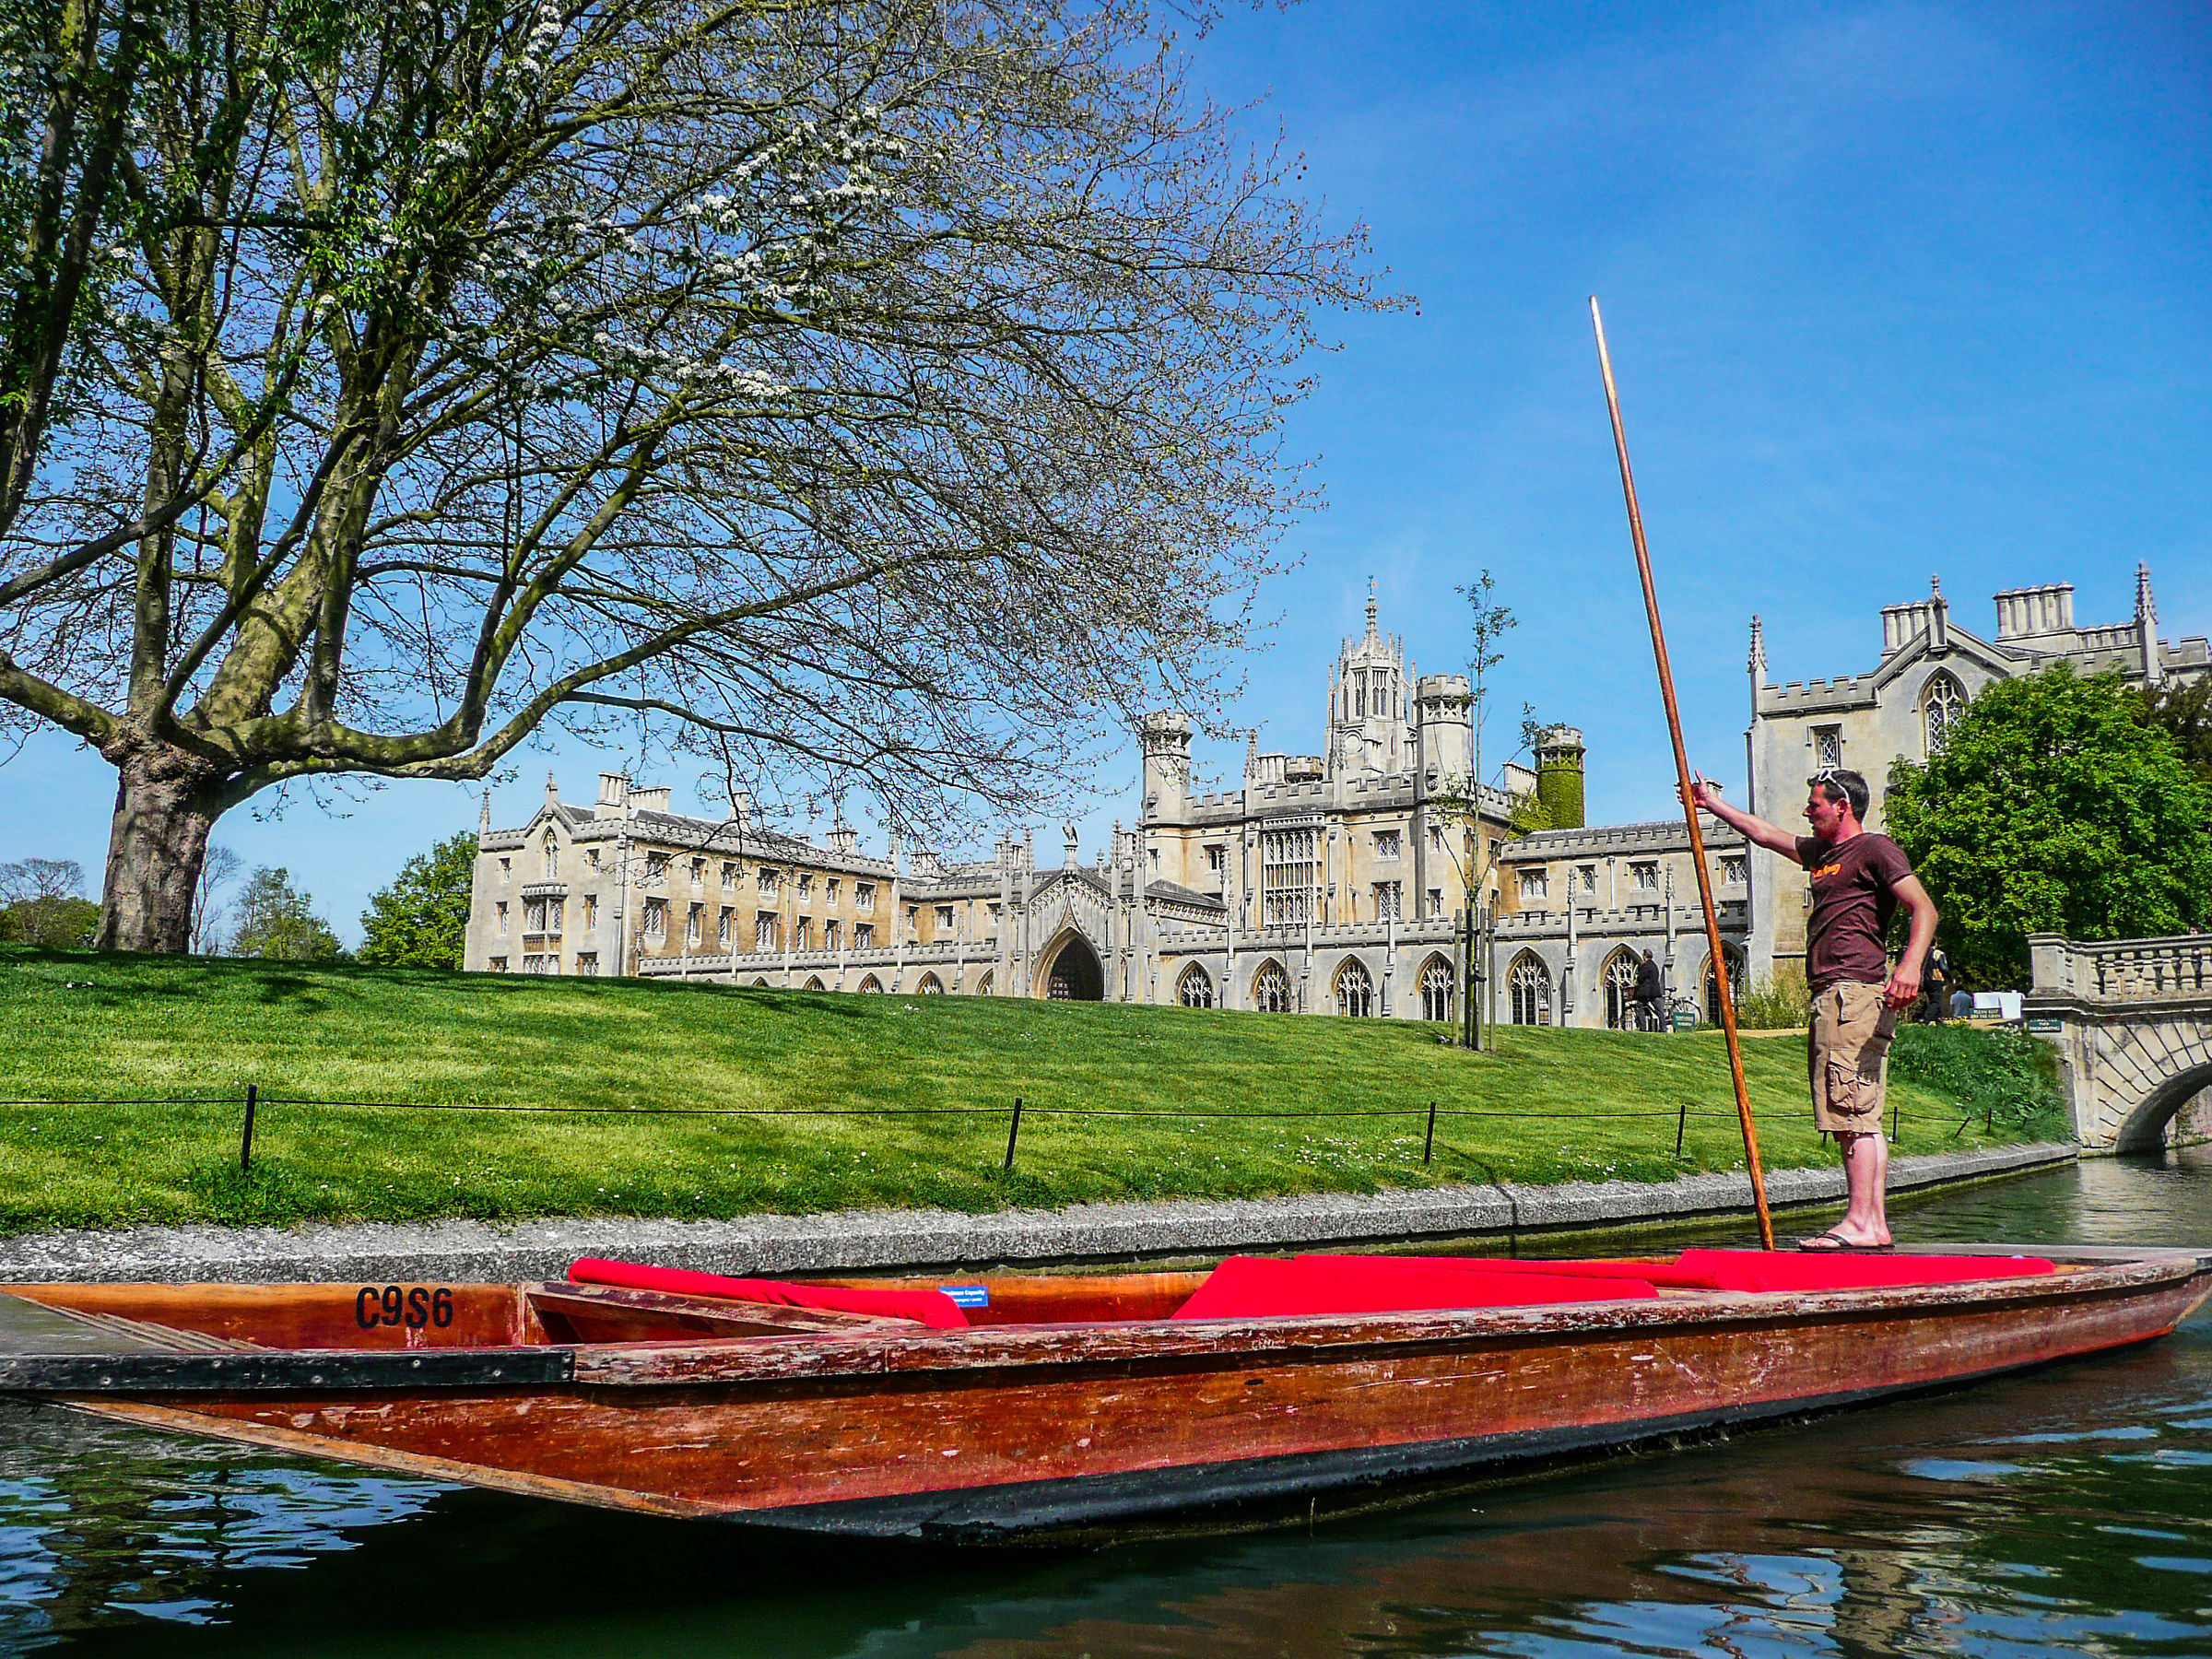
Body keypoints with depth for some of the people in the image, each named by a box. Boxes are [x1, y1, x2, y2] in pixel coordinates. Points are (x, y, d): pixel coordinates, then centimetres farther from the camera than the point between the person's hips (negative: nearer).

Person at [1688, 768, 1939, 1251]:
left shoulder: (1875, 848, -2)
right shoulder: (1822, 852, 24)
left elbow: (1924, 907, -14)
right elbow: (1765, 834, 38)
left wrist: (1911, 964, -30)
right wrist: (1712, 803, 43)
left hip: (1855, 991, -9)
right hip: (1834, 998, 9)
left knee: (1852, 1111, -13)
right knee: (1862, 1118, 5)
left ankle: (1859, 1223, -15)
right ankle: (1875, 1223, 5)